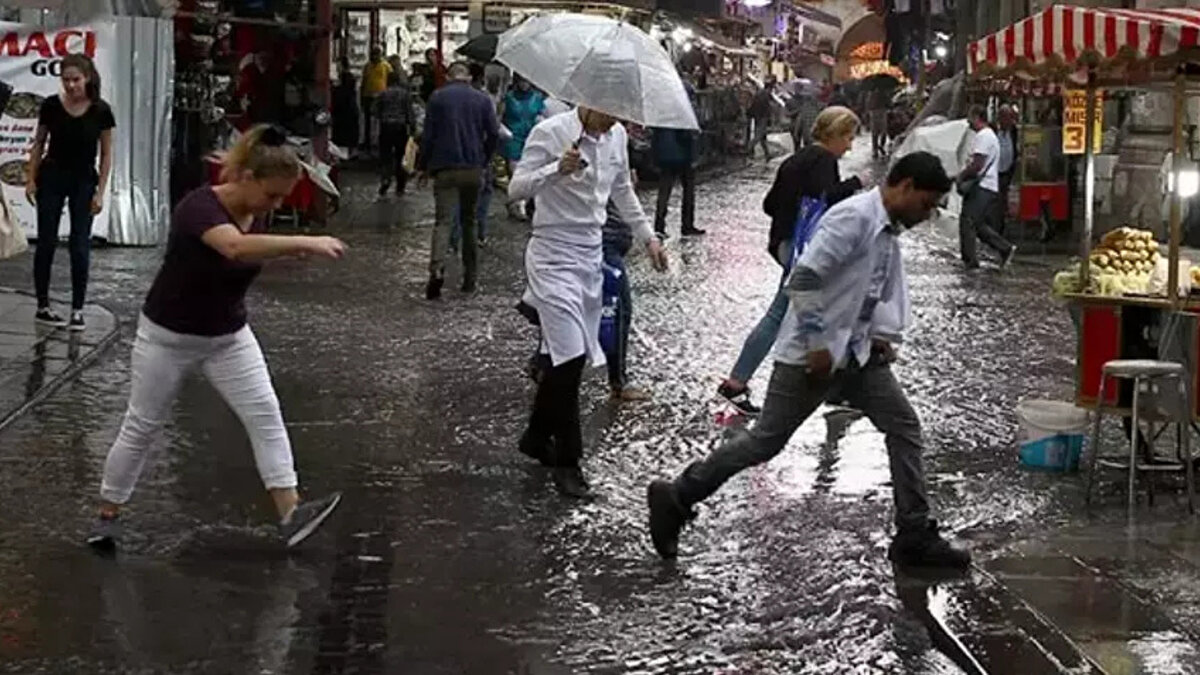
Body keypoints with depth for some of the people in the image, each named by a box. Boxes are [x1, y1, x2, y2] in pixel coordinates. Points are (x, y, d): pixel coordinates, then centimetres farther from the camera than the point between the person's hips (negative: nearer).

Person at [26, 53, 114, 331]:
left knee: (80, 246, -1)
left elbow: (106, 154, -4)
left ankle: (77, 310, 6)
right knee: (46, 243, 3)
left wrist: (100, 191, -7)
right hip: (51, 179, 1)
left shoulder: (100, 111, -11)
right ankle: (43, 307, 11)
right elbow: (39, 144, 4)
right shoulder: (51, 105, -8)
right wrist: (31, 179, 1)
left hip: (83, 182, -1)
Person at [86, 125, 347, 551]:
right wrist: (306, 243, -57)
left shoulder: (257, 213, -7)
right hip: (169, 336, -6)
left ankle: (291, 514, -12)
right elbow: (237, 247, -52)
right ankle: (106, 516, 24)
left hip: (229, 337, 6)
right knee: (142, 428, 7)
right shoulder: (199, 207, -30)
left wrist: (290, 251, -3)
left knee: (265, 415, -9)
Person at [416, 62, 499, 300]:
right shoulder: (483, 99, 6)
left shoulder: (438, 97, 1)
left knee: (443, 220, -7)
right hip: (474, 169, 2)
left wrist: (423, 166, 6)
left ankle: (437, 269, -30)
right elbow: (494, 134, 2)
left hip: (445, 168, -2)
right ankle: (470, 278, 16)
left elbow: (428, 135, -1)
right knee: (469, 222, 14)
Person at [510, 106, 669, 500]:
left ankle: (537, 437, 30)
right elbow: (517, 189, -19)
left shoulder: (617, 136, 6)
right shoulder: (550, 134, -13)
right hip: (554, 256, -7)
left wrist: (647, 236, 22)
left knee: (569, 356, 11)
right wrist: (557, 169, -35)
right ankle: (566, 462, -5)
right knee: (570, 356, -14)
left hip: (591, 256, 7)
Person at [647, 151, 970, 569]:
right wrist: (816, 345, -22)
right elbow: (803, 279, -26)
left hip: (856, 354, 9)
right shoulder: (854, 217, -19)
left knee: (904, 427, 4)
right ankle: (675, 498, 10)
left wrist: (874, 337, 10)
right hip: (813, 357, -9)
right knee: (766, 441, -3)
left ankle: (914, 536, 11)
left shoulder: (889, 232, 11)